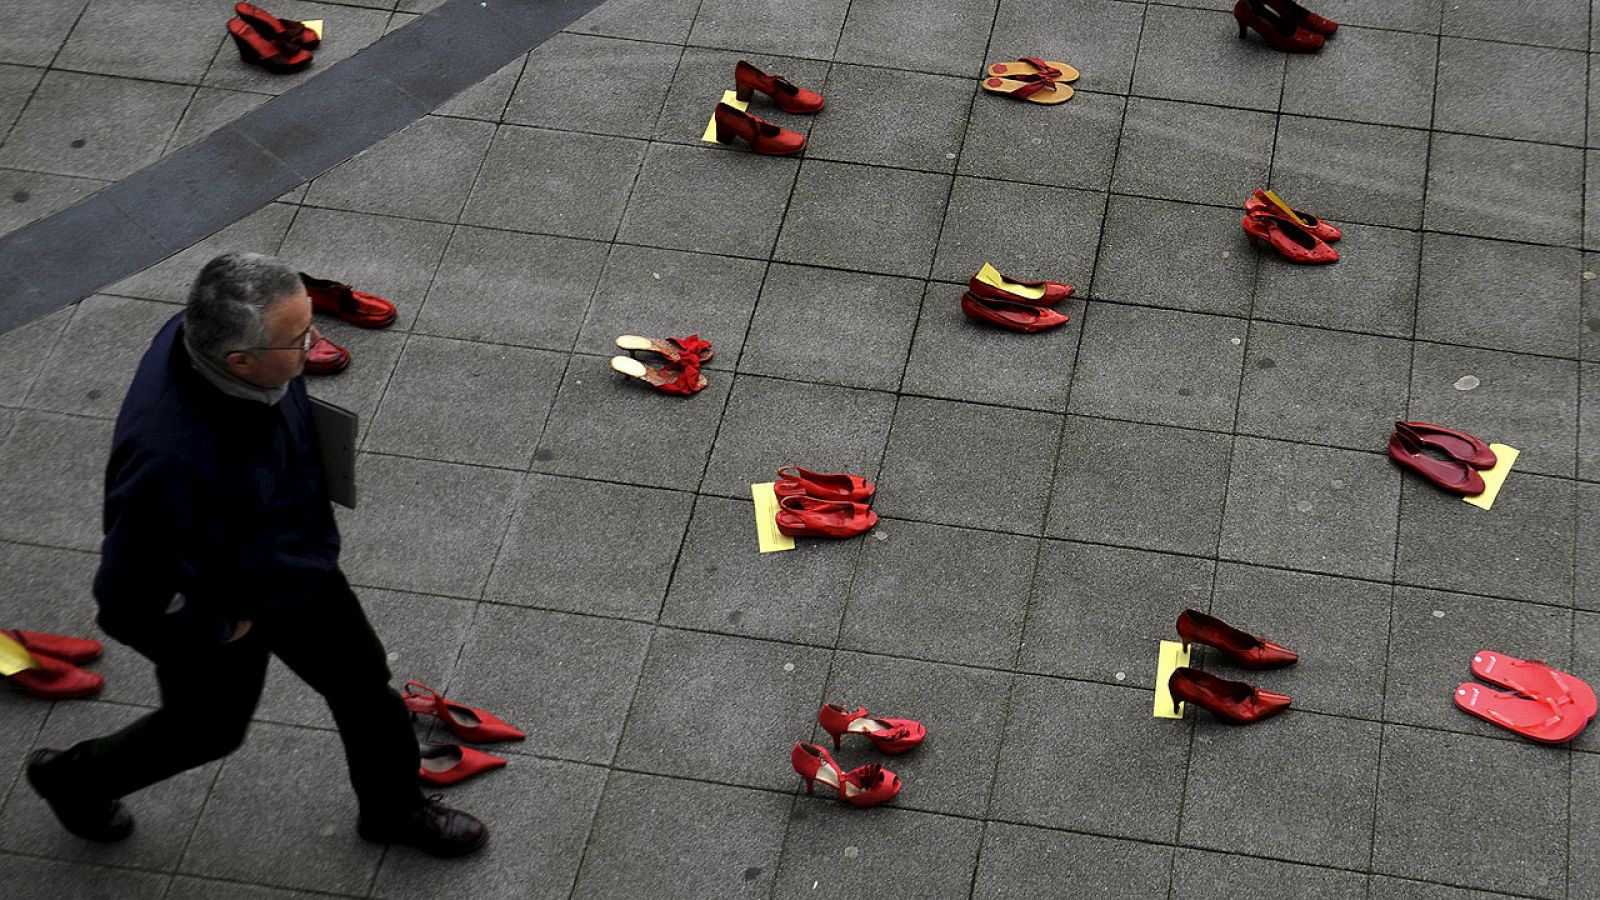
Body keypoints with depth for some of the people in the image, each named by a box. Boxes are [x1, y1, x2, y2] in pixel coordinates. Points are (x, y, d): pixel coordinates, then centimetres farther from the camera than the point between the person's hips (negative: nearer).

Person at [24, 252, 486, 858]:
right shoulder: (171, 458, -47)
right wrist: (220, 628, -19)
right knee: (208, 729, 22)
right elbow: (131, 603, -36)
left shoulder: (209, 334, -22)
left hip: (294, 566, 7)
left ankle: (394, 809, 51)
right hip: (218, 614, -6)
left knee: (363, 682, 22)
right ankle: (73, 779, 51)